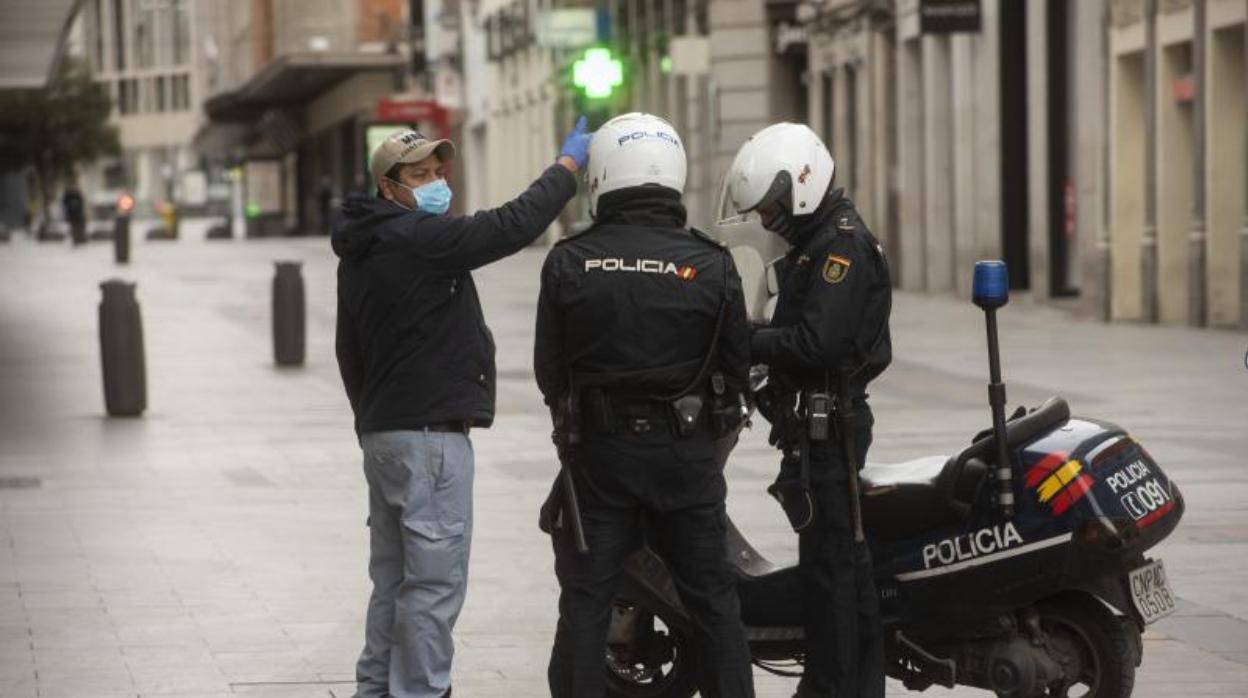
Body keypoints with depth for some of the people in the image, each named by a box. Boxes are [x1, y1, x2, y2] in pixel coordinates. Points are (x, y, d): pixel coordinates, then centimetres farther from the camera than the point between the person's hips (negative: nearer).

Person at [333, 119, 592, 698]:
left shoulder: (359, 254, 17)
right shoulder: (419, 239, -15)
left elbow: (349, 351, 23)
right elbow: (510, 226, -19)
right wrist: (567, 167, -8)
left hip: (382, 432, 10)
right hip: (429, 434, -10)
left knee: (395, 578, 16)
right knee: (435, 581, -7)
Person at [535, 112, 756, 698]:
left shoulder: (568, 262, -5)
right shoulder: (711, 265, -6)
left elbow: (548, 367, 1)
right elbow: (737, 366, 1)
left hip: (597, 451, 0)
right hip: (687, 451, 0)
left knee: (585, 600, 6)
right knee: (713, 598, 11)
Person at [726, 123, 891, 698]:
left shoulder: (843, 243, -15)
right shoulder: (816, 241, 19)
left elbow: (817, 341, -24)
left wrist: (743, 342, -18)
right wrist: (751, 338, 5)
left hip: (827, 426, -11)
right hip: (822, 420, 11)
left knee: (826, 560, -8)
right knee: (844, 554, 14)